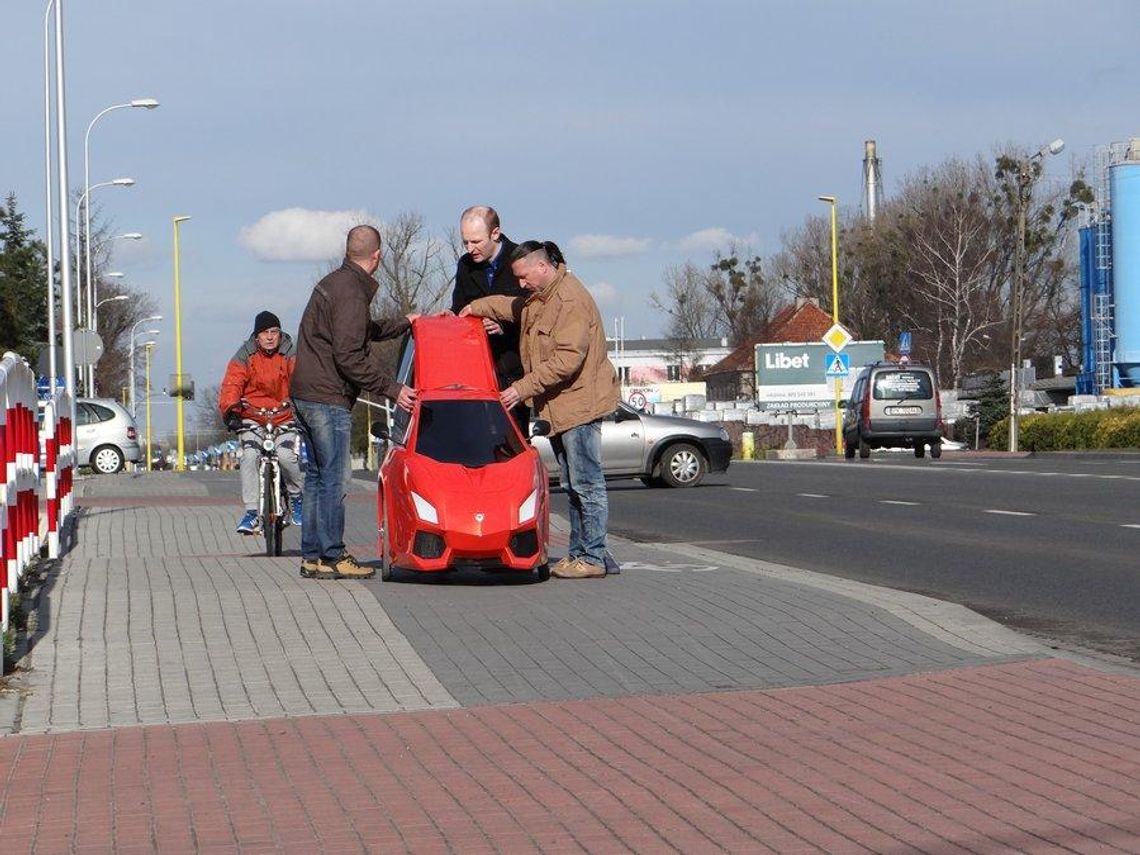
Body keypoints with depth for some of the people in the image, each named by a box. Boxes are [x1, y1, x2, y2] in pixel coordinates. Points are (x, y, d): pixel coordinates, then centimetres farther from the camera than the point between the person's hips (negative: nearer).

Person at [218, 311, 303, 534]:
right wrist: (230, 409, -27)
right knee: (249, 455, -24)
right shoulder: (244, 358, 0)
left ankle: (296, 498, 3)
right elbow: (231, 385, -8)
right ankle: (252, 512, -18)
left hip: (284, 417, -1)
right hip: (252, 417, 1)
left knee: (285, 455, -25)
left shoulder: (290, 356, -1)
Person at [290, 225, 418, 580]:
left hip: (306, 394, 10)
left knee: (318, 476, 13)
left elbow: (364, 331, 29)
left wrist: (403, 323, 40)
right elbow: (349, 357, -21)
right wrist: (392, 389, -18)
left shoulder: (334, 282, 15)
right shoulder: (351, 293, -16)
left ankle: (312, 556, 16)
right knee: (335, 478, -6)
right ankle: (332, 557, -4)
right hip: (329, 398, -10)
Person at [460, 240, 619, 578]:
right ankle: (577, 552, 17)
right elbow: (512, 307, 38)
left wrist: (523, 387, -21)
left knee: (586, 484, -7)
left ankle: (592, 557, -4)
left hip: (579, 404, -10)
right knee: (572, 485, 12)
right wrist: (478, 307, 22)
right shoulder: (537, 299, 15)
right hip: (556, 407, 10)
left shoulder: (571, 300, -18)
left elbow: (567, 360, -23)